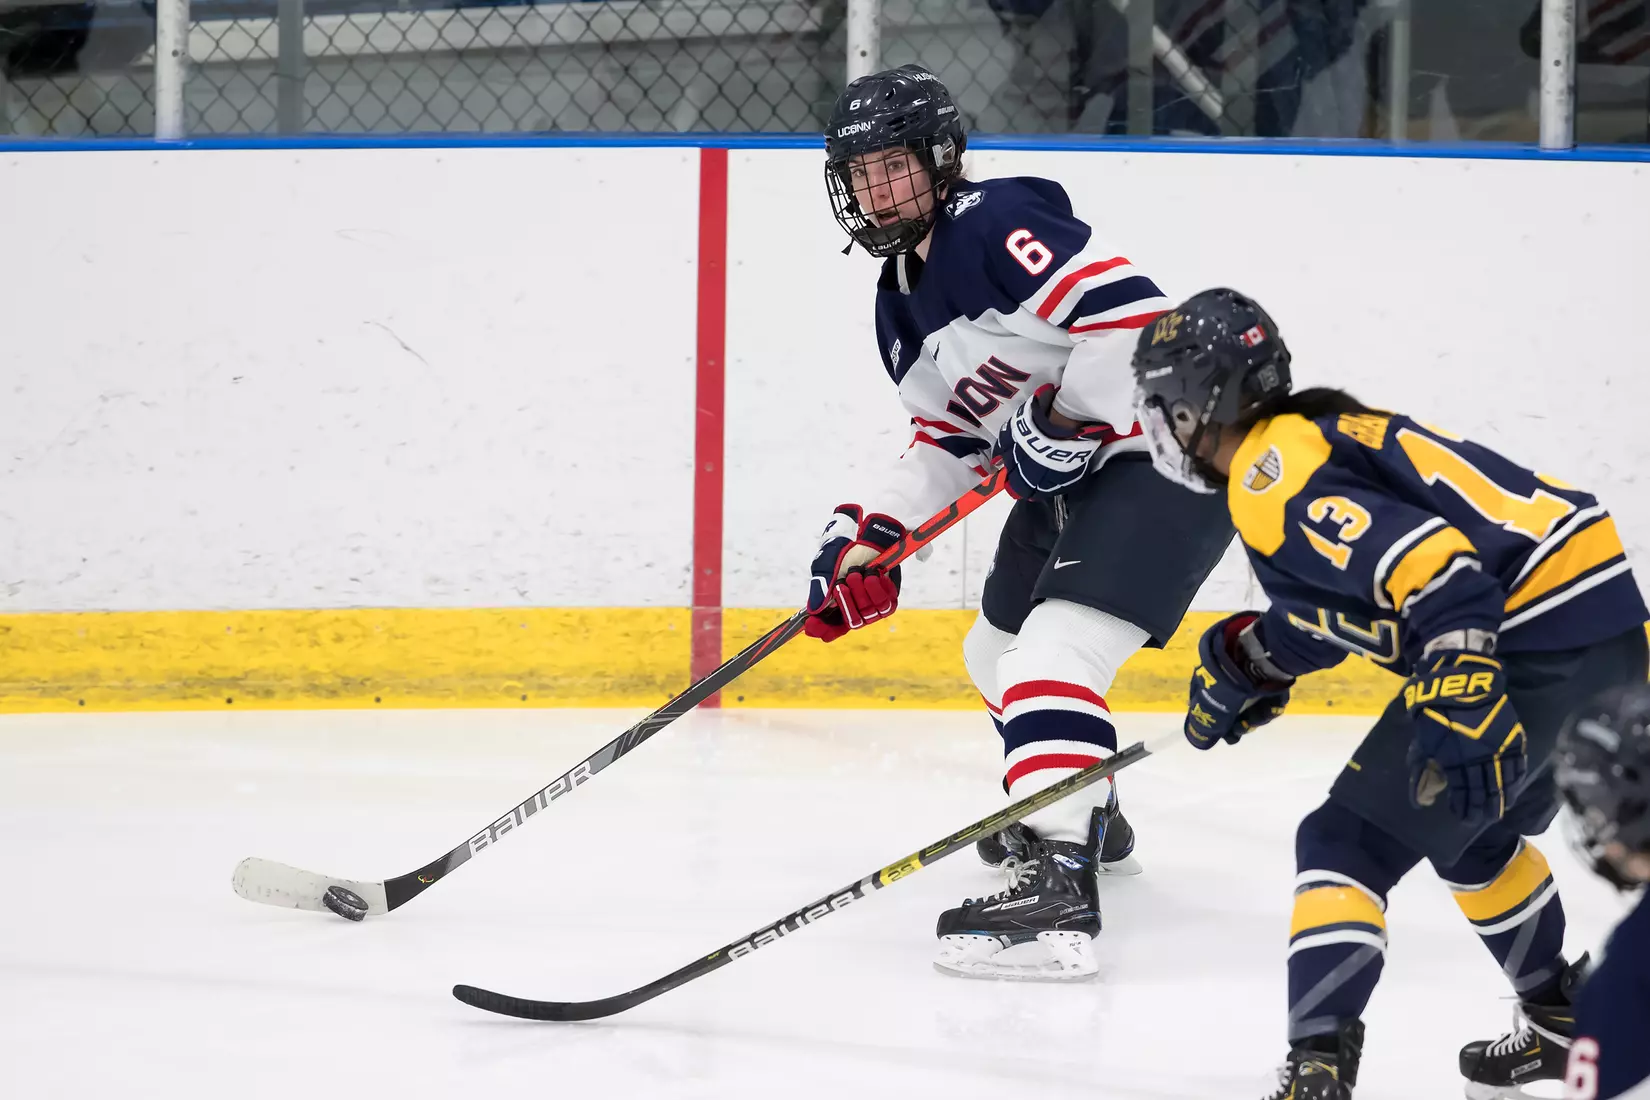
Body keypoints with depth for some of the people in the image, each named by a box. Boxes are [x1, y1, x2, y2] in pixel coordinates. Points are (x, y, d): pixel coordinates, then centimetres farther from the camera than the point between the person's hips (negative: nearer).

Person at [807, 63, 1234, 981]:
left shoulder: (996, 225, -18)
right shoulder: (902, 299, 13)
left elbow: (1133, 311, -27)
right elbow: (950, 439, 17)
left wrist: (1067, 421, -26)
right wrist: (869, 537, 6)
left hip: (1160, 453, -11)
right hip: (1071, 480, 11)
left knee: (1055, 652, -25)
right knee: (998, 652, 26)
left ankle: (1057, 883, -33)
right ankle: (1089, 816, 48)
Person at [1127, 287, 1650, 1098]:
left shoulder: (1274, 477, -13)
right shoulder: (1322, 433, 19)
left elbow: (1432, 562, -25)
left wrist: (1457, 702, -31)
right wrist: (1251, 658, 30)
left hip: (1532, 647, -10)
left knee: (1348, 843, -5)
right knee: (1472, 830, 32)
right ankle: (1566, 1023, 44)